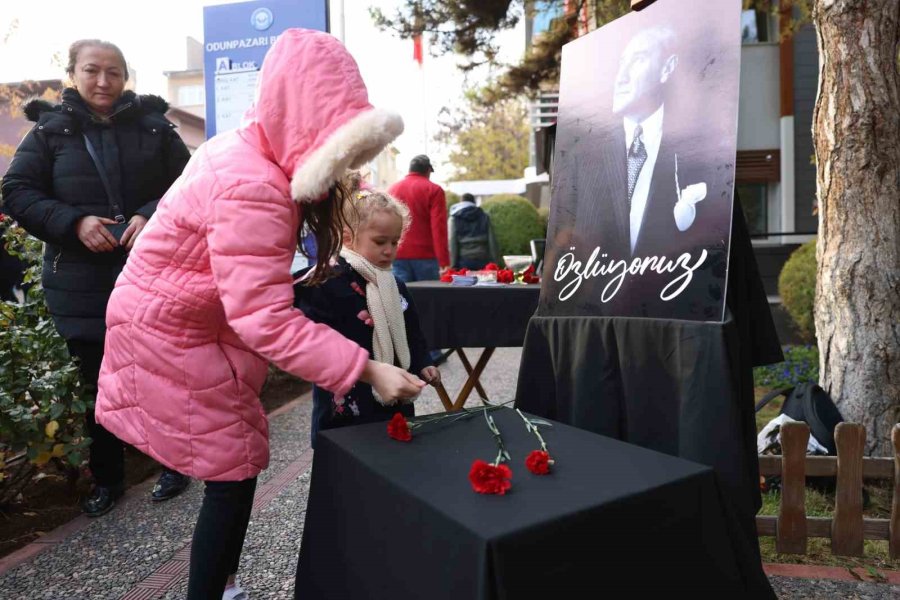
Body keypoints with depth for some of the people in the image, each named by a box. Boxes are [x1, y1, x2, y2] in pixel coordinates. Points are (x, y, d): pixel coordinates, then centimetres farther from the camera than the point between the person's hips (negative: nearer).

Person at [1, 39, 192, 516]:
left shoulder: (152, 125, 3)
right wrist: (73, 221, -15)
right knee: (100, 384, 12)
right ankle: (107, 478, 30)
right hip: (83, 285, 1)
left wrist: (153, 217, -16)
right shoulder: (50, 130, 3)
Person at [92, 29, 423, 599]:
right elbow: (264, 319, -35)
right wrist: (365, 370, -36)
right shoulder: (251, 189, -31)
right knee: (233, 471, -2)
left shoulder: (249, 151, 2)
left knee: (234, 464, 14)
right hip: (170, 337, -9)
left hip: (194, 322, 9)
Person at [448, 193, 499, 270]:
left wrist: (452, 266, -5)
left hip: (463, 261, -1)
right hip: (482, 261, 2)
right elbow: (492, 242, 6)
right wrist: (495, 263, 8)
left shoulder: (454, 219, 5)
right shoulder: (484, 217, 12)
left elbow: (452, 244, -3)